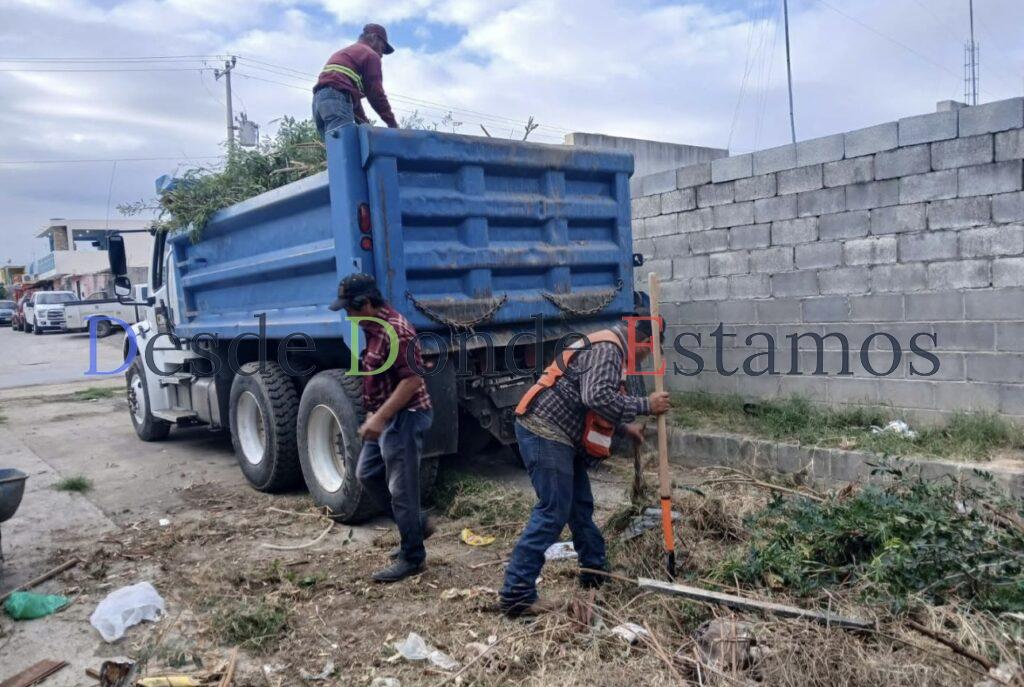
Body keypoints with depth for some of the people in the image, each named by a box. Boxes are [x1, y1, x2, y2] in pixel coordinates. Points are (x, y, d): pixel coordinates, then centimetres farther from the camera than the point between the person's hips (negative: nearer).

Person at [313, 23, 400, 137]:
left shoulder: (343, 53, 37)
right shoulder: (370, 55, 10)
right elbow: (375, 92, 3)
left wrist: (363, 121, 25)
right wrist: (392, 123, 9)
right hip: (337, 99, -8)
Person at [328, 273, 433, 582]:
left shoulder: (395, 331, -23)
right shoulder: (374, 326, 9)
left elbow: (412, 380, -26)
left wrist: (379, 417, -27)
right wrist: (375, 415, 21)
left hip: (403, 419, -11)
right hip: (386, 418, 11)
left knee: (401, 489, -2)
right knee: (367, 474, 18)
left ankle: (412, 558, 13)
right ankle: (418, 525, 29)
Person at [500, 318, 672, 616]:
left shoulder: (607, 346, 19)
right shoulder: (608, 349, -14)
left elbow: (594, 400, 28)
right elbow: (598, 397, -29)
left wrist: (624, 427, 32)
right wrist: (645, 406, -19)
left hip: (556, 434, 11)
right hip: (544, 433, -11)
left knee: (580, 505, 18)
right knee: (553, 512, -9)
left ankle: (596, 572, 33)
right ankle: (517, 594, -6)